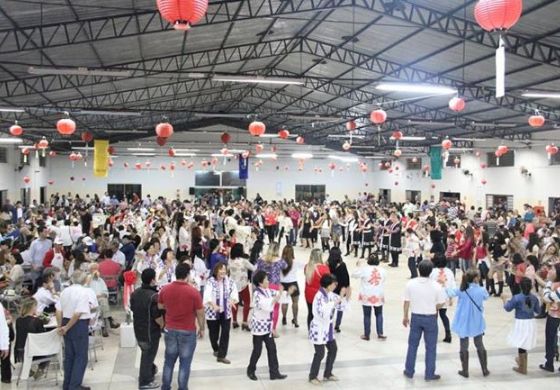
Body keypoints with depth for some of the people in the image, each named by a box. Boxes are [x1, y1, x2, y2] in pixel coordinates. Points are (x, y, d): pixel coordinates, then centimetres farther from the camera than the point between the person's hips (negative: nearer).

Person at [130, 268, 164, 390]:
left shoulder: (134, 293, -2)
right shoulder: (154, 296, -26)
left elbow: (133, 309, 11)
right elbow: (158, 317, -23)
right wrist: (162, 326, -4)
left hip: (138, 329, 7)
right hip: (151, 331, -7)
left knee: (146, 353, 26)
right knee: (148, 355, 8)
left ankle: (150, 370, 44)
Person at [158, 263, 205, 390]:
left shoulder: (165, 289, -5)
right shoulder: (193, 291, -18)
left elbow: (160, 306, 11)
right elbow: (200, 313, -10)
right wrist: (202, 328, 4)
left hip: (170, 330, 4)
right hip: (188, 331, -4)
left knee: (169, 360, 17)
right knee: (185, 363, 8)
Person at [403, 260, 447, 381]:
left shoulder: (410, 283, -10)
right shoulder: (436, 286, -16)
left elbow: (406, 302, -3)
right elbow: (440, 304, -10)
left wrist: (405, 316, 10)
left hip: (416, 317, 2)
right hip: (430, 318, -2)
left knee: (412, 345, 15)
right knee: (431, 347, 11)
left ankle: (409, 371, 23)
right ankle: (429, 374, 18)